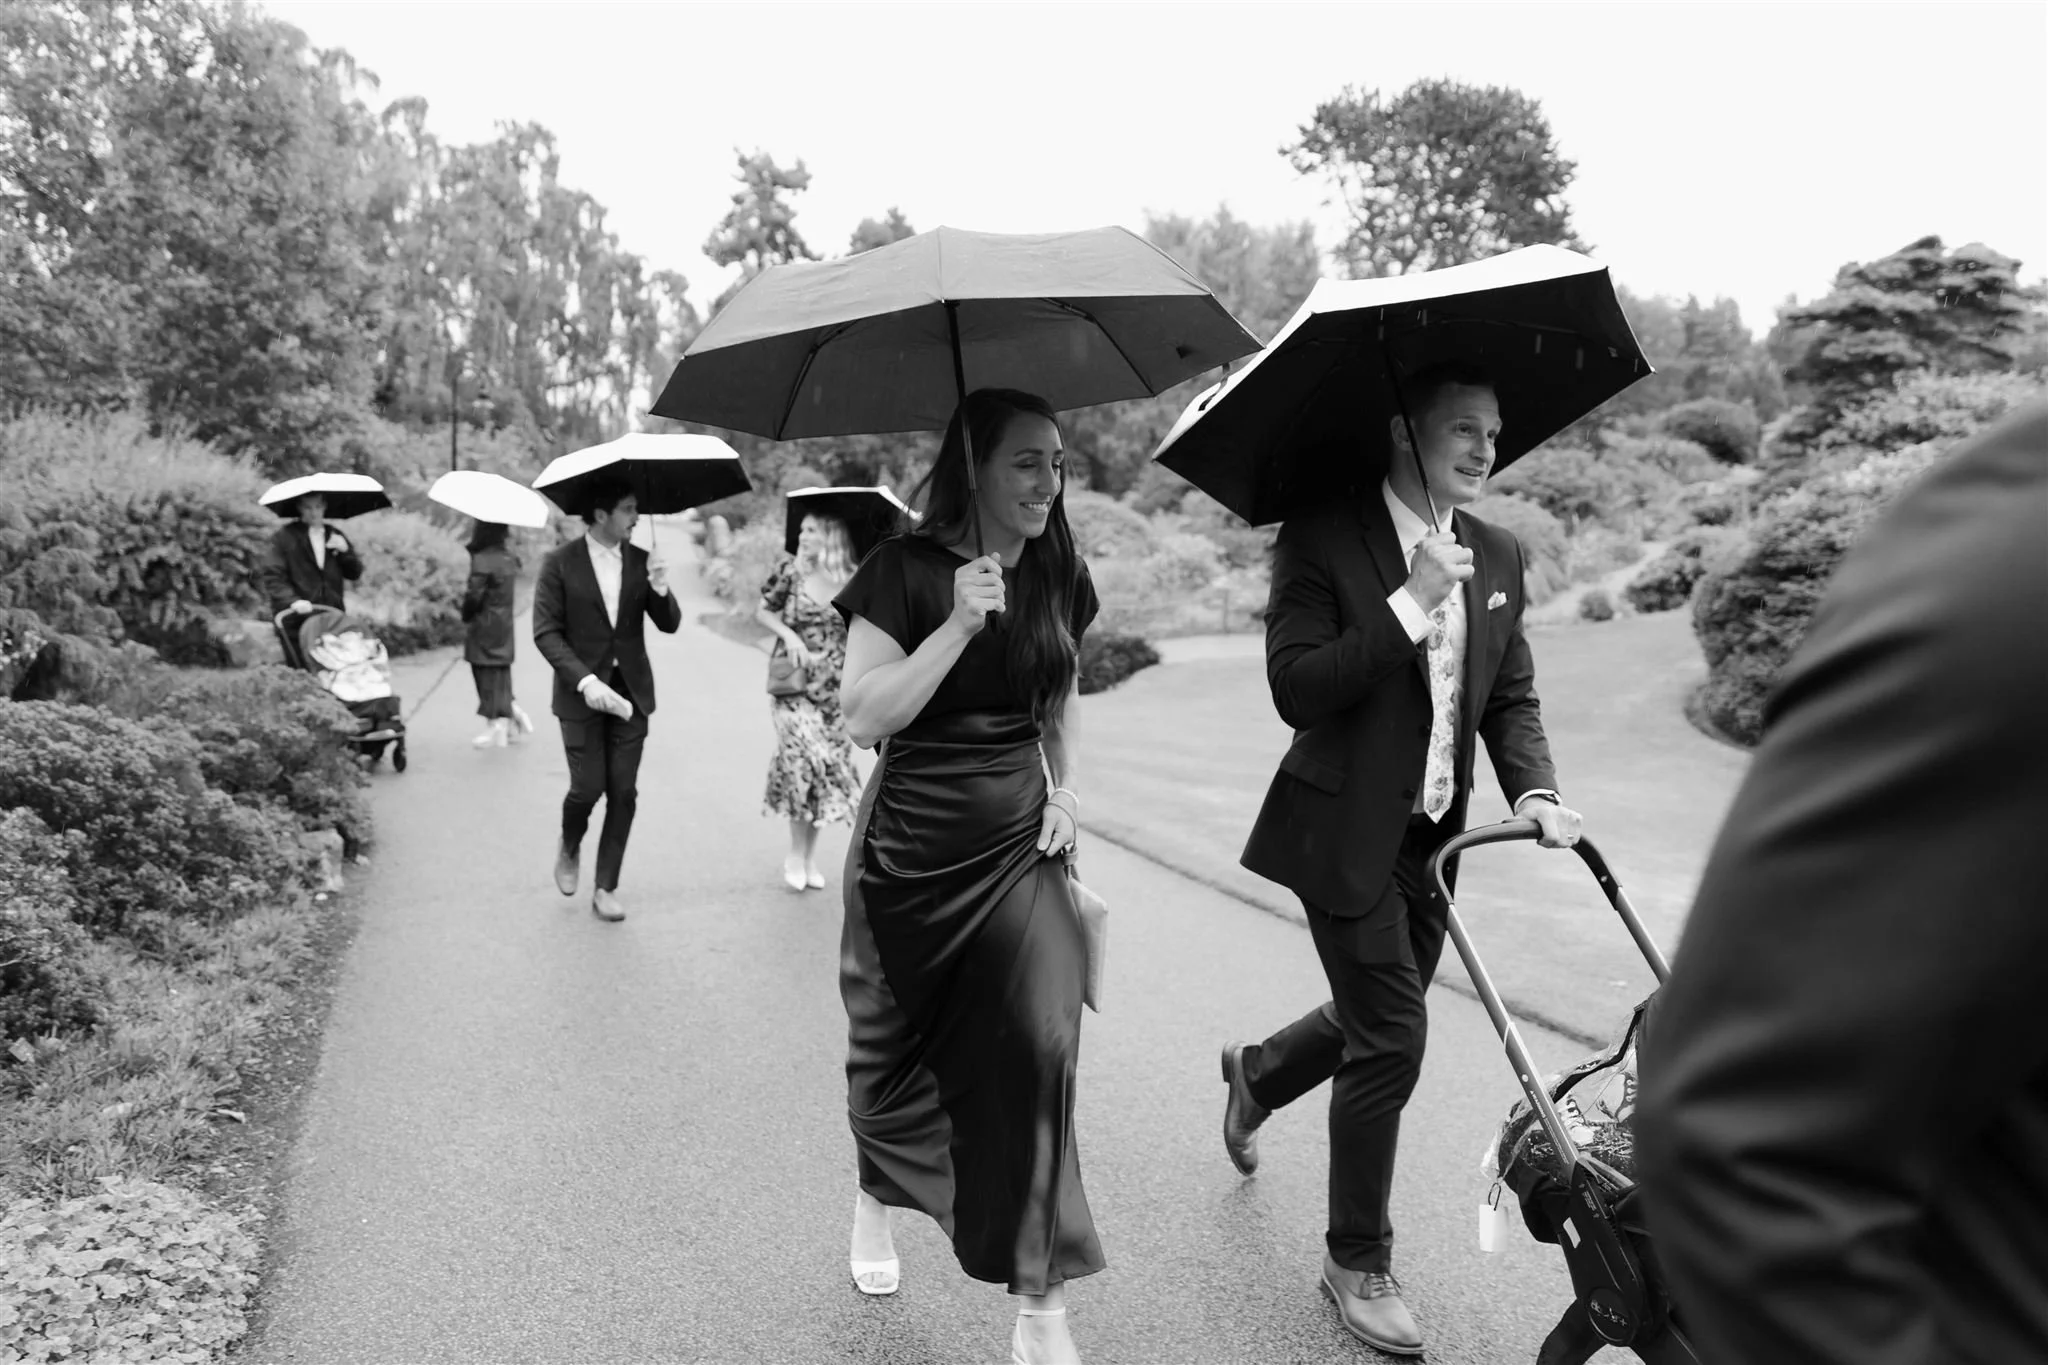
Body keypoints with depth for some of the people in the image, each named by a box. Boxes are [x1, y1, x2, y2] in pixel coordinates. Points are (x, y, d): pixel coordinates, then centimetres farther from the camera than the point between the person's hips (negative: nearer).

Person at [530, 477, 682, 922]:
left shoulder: (640, 561, 4)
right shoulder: (560, 563, -7)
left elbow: (669, 625, 3)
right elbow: (546, 632, -9)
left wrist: (661, 590, -18)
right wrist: (584, 679, -20)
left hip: (630, 690, 3)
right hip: (581, 692, -3)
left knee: (624, 792, 1)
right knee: (588, 786, -4)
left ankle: (605, 888, 13)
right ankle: (569, 848, 30)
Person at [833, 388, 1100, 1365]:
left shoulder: (1059, 578, 3)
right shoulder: (905, 570, -11)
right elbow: (862, 716, -18)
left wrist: (1064, 788, 6)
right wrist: (960, 625, -25)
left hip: (1019, 844, 3)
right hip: (911, 850, -3)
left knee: (1039, 1045, -9)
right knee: (896, 1043, 13)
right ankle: (875, 1199, 47)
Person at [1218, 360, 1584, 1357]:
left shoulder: (1497, 557, 7)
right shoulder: (1321, 541, -12)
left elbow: (1511, 700, 8)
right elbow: (1295, 687, -21)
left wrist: (1535, 792, -10)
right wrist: (1410, 602, -25)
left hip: (1432, 835, 7)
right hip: (1347, 834, -7)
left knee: (1378, 1023, 17)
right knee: (1391, 1037, -4)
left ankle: (1255, 1074, 50)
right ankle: (1357, 1262, 17)